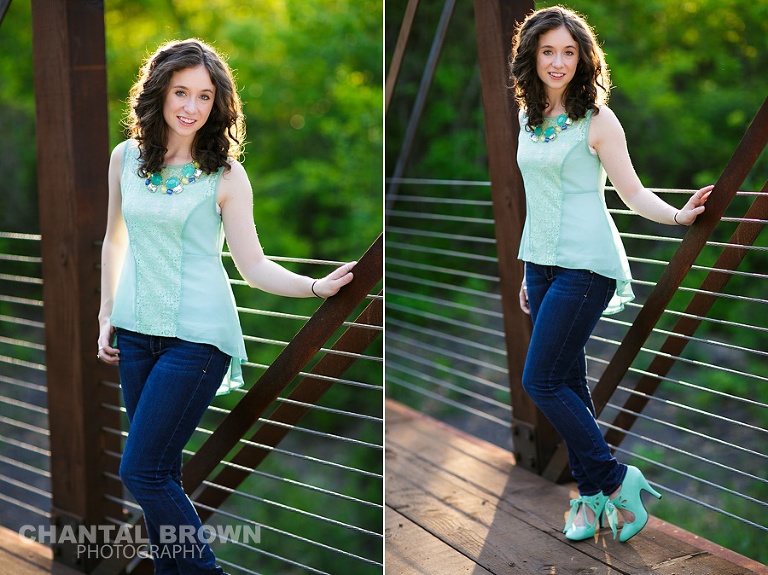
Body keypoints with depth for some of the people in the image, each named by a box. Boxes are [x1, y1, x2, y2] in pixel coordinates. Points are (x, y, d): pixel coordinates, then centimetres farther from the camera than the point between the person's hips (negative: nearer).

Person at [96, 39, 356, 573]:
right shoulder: (126, 158, 4)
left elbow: (254, 264, -8)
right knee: (161, 472, 10)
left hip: (197, 337, -5)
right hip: (137, 330, 5)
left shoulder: (225, 175, -7)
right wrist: (107, 314, 16)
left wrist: (317, 286, -21)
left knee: (142, 471, -7)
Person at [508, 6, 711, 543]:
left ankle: (613, 481, 4)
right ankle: (592, 495, 21)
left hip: (585, 265, -6)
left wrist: (679, 216, -23)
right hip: (542, 262, 7)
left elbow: (634, 193, -5)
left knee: (541, 380, -10)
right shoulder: (528, 118, 11)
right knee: (568, 382, 9)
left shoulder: (596, 120, -7)